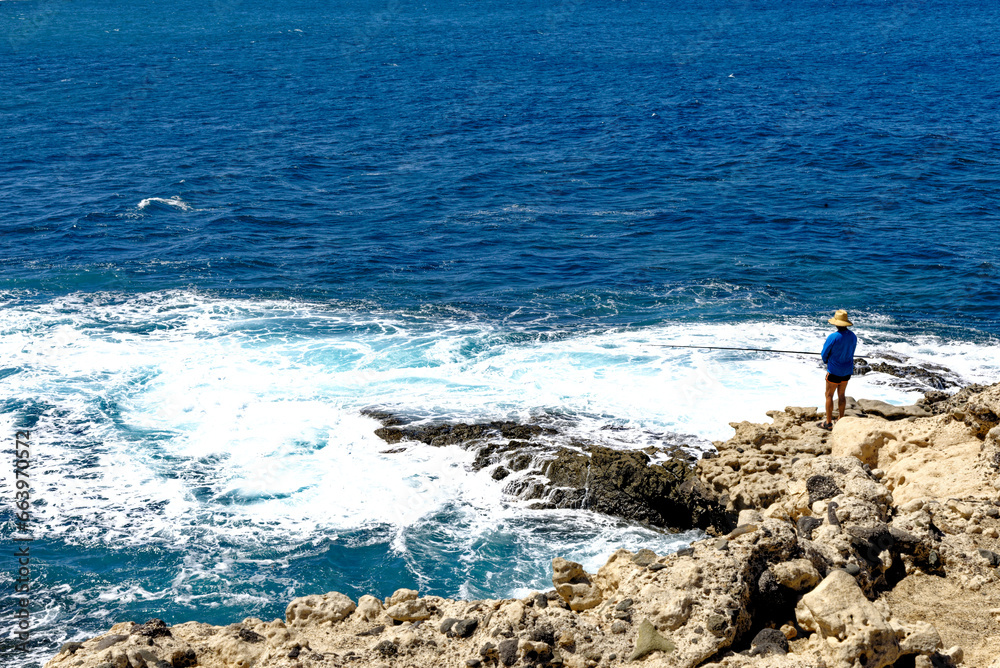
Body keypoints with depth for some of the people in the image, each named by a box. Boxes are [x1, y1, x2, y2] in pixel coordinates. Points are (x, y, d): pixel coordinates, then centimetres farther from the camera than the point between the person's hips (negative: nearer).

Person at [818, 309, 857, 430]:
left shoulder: (833, 337, -21)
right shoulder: (853, 336, -1)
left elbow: (824, 354, -11)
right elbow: (851, 352, 11)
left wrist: (826, 362, 12)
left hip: (834, 371, -6)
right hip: (847, 370, 6)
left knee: (829, 395, 4)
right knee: (842, 394, 17)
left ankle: (828, 423, 6)